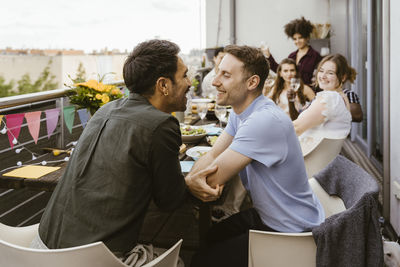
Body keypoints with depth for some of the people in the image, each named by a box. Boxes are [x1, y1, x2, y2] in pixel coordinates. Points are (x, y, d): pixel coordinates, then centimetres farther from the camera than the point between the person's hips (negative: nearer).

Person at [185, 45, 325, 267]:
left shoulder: (265, 121, -31)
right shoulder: (240, 112, 1)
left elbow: (214, 178, -28)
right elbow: (213, 155, -1)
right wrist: (192, 178, -23)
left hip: (291, 231, -9)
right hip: (265, 215, 9)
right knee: (204, 238, 18)